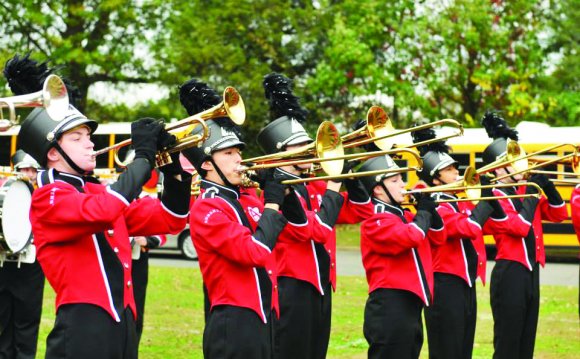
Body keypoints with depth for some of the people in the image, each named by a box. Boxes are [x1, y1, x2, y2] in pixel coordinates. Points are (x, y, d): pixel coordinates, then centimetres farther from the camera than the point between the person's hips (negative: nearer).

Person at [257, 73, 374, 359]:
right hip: (292, 290, -9)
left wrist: (349, 177, 2)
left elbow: (360, 213, 17)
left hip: (320, 288, 9)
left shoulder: (313, 186, 13)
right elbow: (316, 230, -22)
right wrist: (332, 191, -12)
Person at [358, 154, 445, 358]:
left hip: (410, 305, 10)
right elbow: (408, 237, -26)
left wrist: (431, 211, 4)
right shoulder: (376, 222, -11)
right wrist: (423, 212, -9)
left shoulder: (404, 216, 17)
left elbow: (437, 239, 20)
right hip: (389, 309, -10)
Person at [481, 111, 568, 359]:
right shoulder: (494, 196, -11)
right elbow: (520, 227, -22)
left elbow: (559, 215, 11)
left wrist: (547, 187, -2)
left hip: (531, 272, 8)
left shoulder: (526, 192, 11)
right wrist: (534, 192, -15)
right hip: (509, 274, -8)